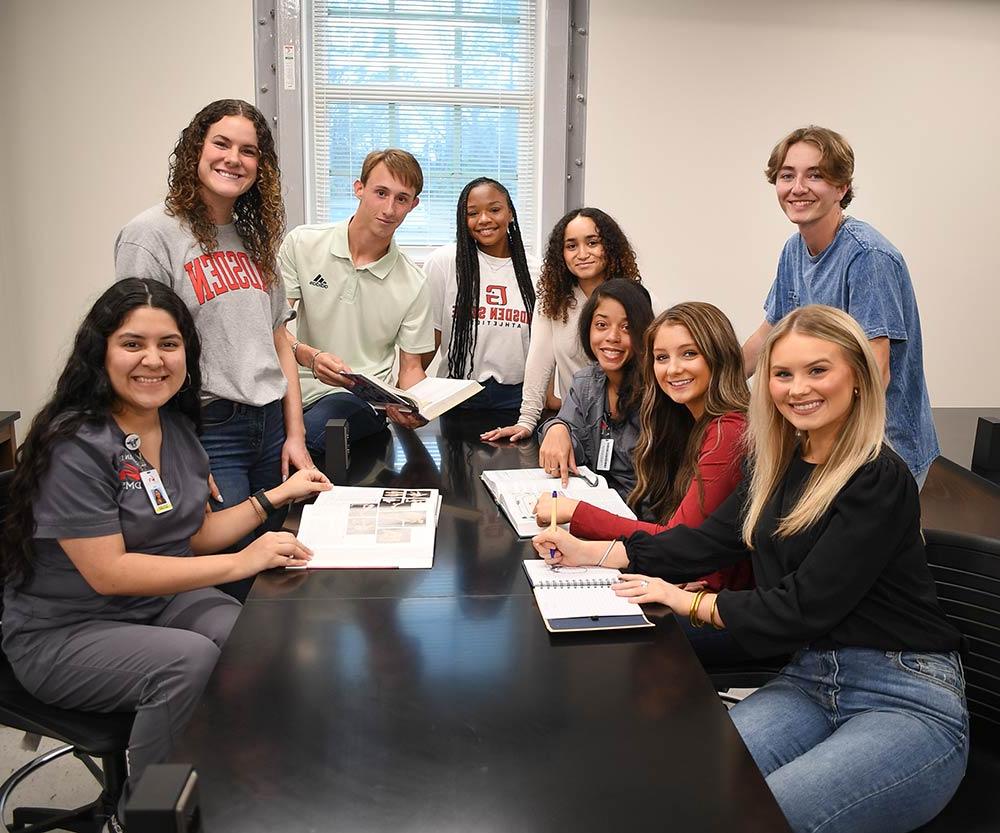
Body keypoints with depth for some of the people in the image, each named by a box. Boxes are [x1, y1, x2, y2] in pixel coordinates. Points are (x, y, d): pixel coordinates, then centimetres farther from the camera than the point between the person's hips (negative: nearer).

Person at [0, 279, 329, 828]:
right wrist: (242, 563, -28)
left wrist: (277, 496, 1)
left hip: (162, 600, 6)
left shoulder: (177, 426, 4)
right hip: (61, 634, -6)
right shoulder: (75, 445, -21)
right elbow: (108, 572, -25)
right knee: (191, 660, -32)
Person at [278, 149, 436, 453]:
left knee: (308, 434, -35)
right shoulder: (302, 243, 2)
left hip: (364, 399, -1)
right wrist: (309, 355, -20)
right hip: (296, 390, 2)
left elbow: (411, 368, 8)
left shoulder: (413, 285, 3)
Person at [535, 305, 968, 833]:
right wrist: (590, 553, 7)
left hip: (909, 702, -6)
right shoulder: (780, 467, 9)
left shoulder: (880, 481, -15)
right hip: (809, 682, 6)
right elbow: (710, 540, 10)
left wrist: (689, 602, -8)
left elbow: (805, 606, -17)